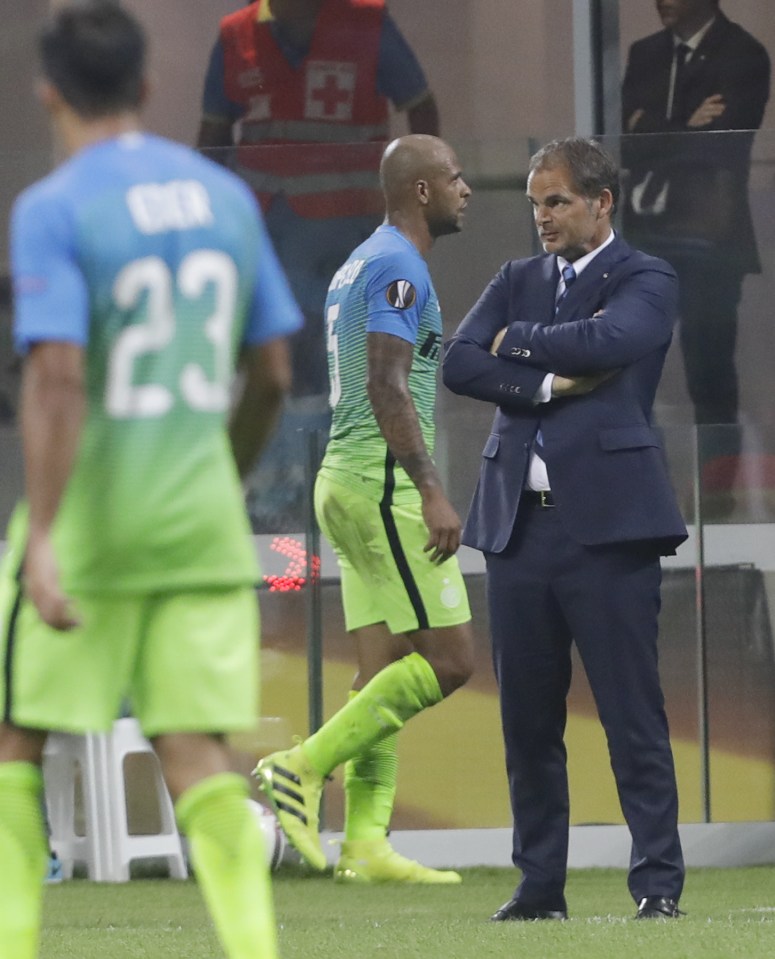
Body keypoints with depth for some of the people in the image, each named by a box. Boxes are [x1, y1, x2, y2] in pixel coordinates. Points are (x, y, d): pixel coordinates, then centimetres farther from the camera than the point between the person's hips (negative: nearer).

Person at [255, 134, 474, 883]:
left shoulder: (361, 264, 20)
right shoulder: (397, 267, -12)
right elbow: (388, 387, -21)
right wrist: (432, 493, -25)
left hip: (349, 483, 10)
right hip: (384, 484, -10)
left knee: (384, 673, 5)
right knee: (447, 661, -9)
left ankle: (366, 843, -1)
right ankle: (303, 769, -10)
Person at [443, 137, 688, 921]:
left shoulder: (644, 281, 3)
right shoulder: (518, 281, 18)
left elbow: (610, 340, -17)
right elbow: (459, 363, 3)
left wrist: (517, 340, -2)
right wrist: (550, 382, -9)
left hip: (606, 522, -5)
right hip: (519, 524, 5)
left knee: (633, 713, -6)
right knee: (527, 718, 6)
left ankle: (658, 882, -4)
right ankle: (540, 883, 11)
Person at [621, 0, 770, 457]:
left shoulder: (743, 57, -3)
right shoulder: (645, 54, 15)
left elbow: (717, 145, -13)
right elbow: (624, 142, 3)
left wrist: (656, 137, -4)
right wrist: (682, 133, -12)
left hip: (706, 236, -5)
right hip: (646, 231, 5)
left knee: (710, 369, -3)